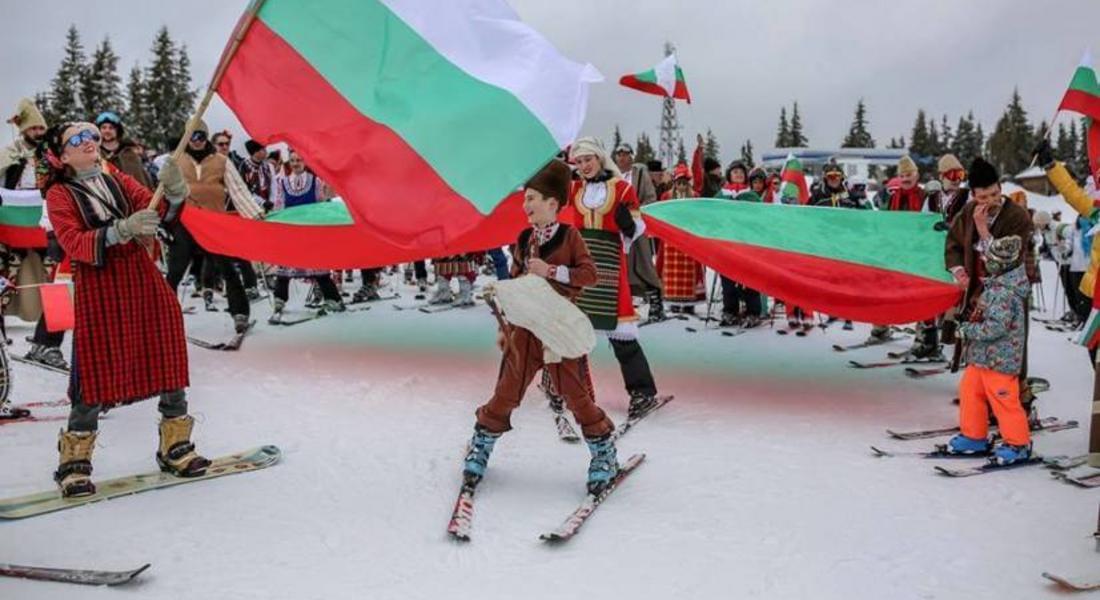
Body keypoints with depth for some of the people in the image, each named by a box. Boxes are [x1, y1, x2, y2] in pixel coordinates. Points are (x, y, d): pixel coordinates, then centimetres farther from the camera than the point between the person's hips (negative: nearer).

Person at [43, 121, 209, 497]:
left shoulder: (120, 182, 14)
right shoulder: (59, 194, 2)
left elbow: (157, 212, -1)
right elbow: (74, 243, -13)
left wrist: (174, 194, -22)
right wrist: (122, 230, -29)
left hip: (143, 279, 4)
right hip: (98, 289, -4)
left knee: (169, 364, 5)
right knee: (96, 376, -3)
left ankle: (175, 448, 19)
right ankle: (74, 462, 13)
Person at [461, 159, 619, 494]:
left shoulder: (569, 236, -5)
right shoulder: (524, 240, 9)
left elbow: (589, 275, -13)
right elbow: (513, 285, 15)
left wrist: (550, 270, -21)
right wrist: (504, 327, 13)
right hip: (524, 328, 4)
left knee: (576, 394, 1)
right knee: (506, 392, 8)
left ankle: (604, 453, 17)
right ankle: (482, 444, 25)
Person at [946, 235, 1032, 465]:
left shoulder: (1004, 294, -24)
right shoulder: (996, 285, 7)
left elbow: (995, 327, -28)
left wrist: (967, 330, -18)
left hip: (999, 359, -10)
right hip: (982, 356, 10)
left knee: (1004, 401, 1)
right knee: (969, 391, 14)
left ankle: (1018, 444, 17)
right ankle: (974, 436, 26)